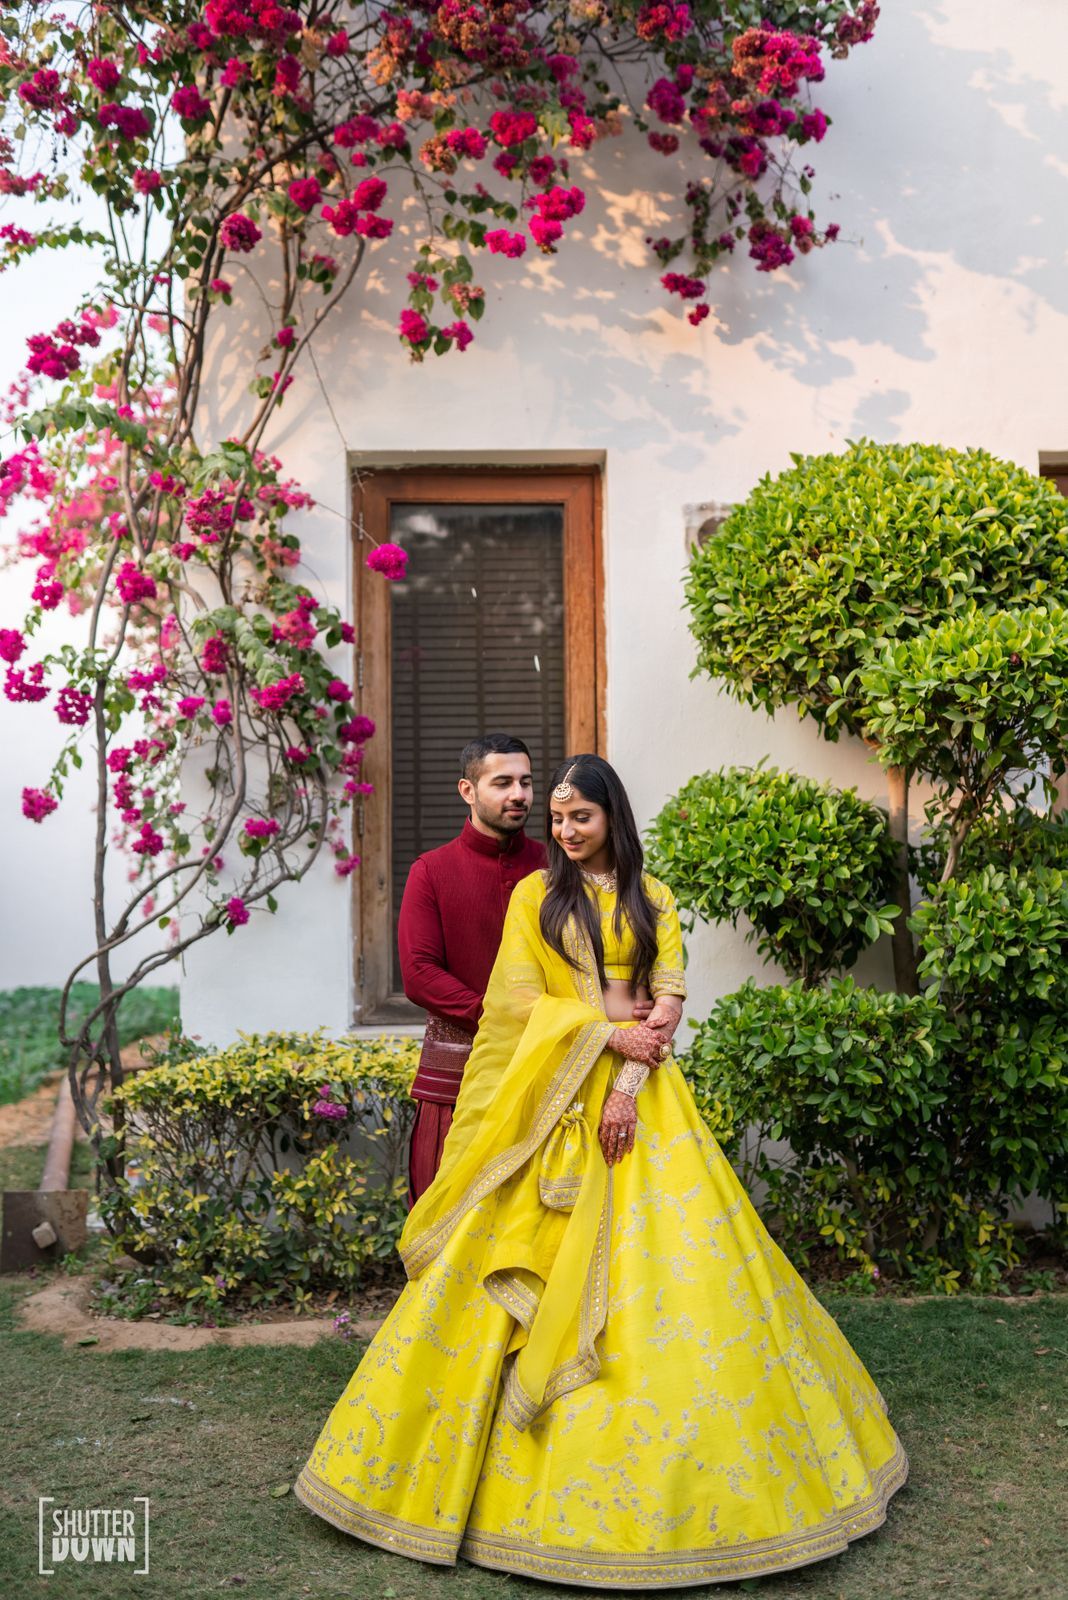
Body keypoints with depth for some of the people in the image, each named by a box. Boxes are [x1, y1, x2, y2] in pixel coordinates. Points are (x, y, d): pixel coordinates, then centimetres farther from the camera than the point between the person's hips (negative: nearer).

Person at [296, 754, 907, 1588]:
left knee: (666, 1257, -1)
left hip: (641, 1094, 1)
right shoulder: (534, 893, 6)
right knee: (543, 1263, -4)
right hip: (557, 1097, -1)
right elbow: (521, 1000, -3)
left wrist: (630, 1081, -12)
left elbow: (668, 999, 1)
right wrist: (611, 1035, -12)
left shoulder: (652, 897, 10)